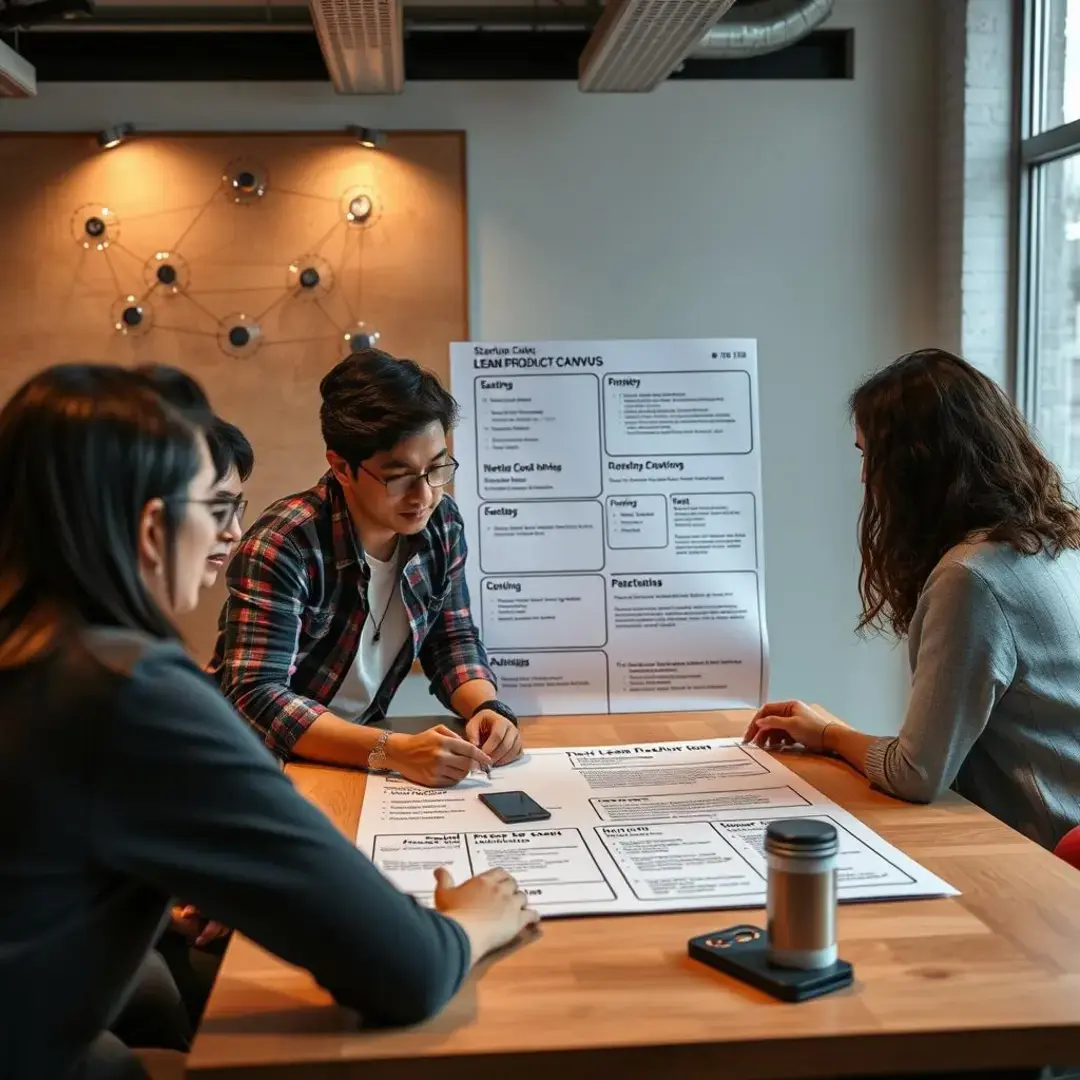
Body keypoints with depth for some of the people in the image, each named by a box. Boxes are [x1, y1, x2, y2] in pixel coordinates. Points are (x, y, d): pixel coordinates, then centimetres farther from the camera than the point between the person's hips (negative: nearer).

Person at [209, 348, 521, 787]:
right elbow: (255, 698, -27)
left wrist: (486, 708, -14)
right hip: (263, 767, -5)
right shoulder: (282, 546, -22)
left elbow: (452, 639, 6)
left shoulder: (440, 524, -4)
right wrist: (391, 751, -37)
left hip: (358, 758, 5)